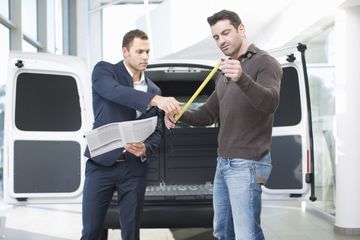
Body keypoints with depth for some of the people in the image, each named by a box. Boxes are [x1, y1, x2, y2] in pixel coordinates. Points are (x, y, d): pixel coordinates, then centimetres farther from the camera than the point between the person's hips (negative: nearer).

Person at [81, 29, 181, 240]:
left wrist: (145, 149, -14)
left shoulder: (154, 90, 12)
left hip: (134, 168, 4)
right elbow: (117, 92, -23)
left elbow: (157, 131, 10)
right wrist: (155, 100, -38)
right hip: (102, 163, -3)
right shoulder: (104, 70, -1)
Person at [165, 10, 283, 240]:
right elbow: (207, 114, 17)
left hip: (247, 163, -9)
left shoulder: (265, 63, -8)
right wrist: (179, 114, -4)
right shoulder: (225, 75, 19)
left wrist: (242, 79, -45)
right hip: (224, 162, 9)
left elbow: (270, 102, -27)